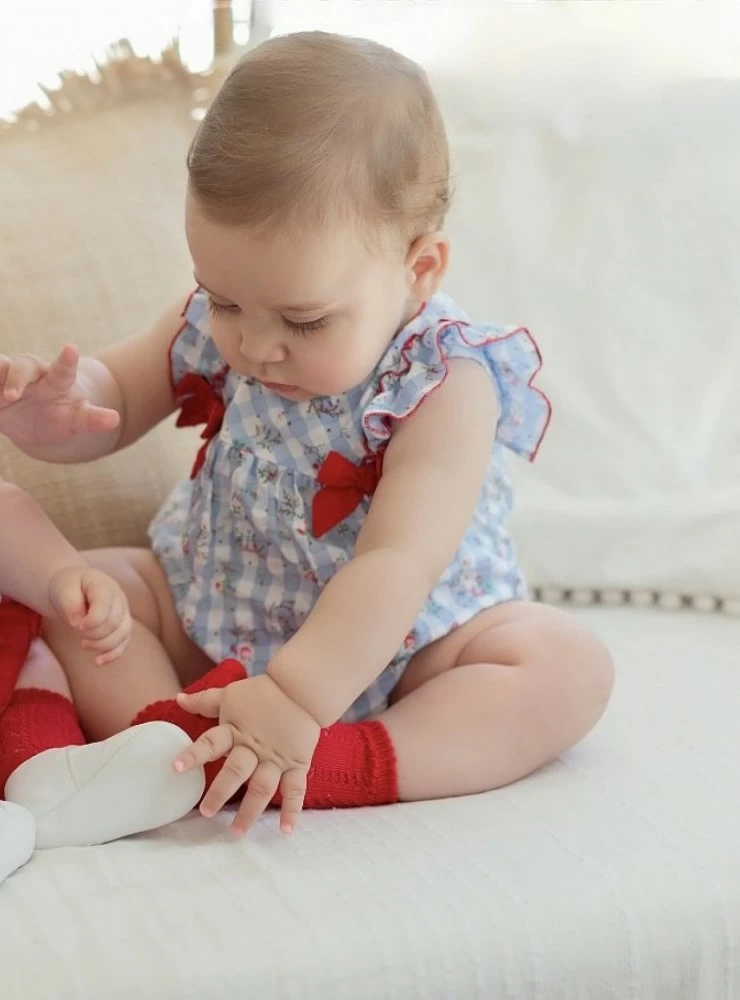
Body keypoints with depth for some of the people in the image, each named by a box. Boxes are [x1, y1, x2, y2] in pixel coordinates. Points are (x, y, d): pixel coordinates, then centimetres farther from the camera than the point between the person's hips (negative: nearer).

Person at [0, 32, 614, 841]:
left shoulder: (444, 385, -27)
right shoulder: (213, 330, -11)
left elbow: (397, 567, -35)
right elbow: (114, 399, 3)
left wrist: (294, 699, -46)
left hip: (399, 645, -4)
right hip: (209, 621, 4)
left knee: (571, 665, -27)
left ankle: (339, 771, -43)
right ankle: (163, 744, -33)